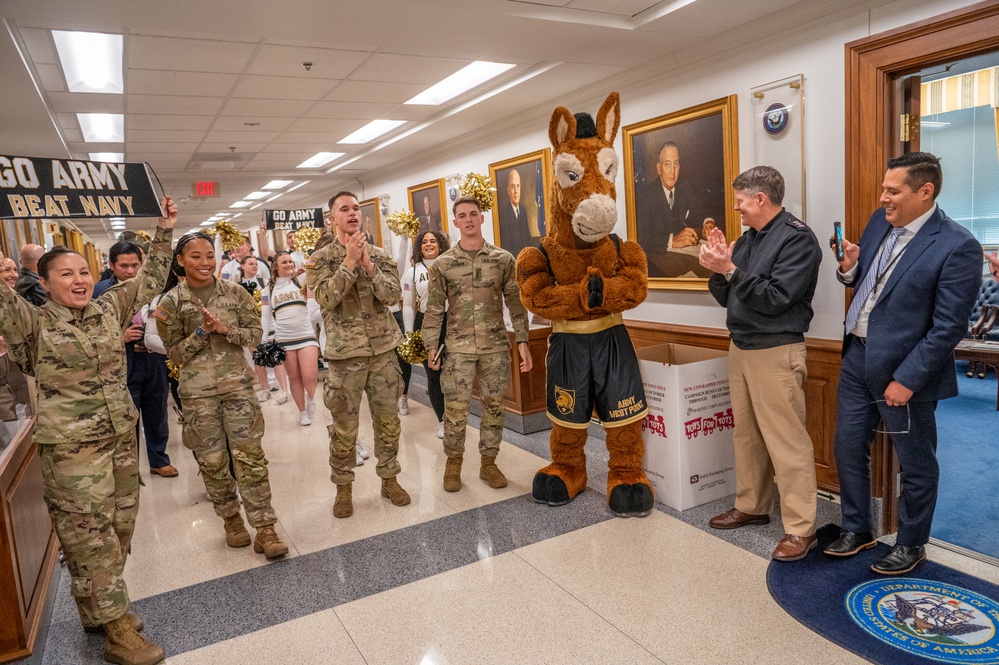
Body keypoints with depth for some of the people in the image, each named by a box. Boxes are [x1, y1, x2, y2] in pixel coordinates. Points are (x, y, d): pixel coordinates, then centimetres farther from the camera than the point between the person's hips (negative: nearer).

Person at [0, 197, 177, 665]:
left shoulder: (107, 309, 6)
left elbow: (150, 281, 11)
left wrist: (164, 232, 6)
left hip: (121, 437, 5)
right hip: (71, 448, -5)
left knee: (119, 529, 14)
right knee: (90, 537, 2)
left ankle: (102, 609, 33)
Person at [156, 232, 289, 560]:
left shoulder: (235, 292, 2)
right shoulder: (171, 302, 0)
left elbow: (255, 334, 2)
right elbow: (175, 353, 1)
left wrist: (225, 329, -14)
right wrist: (202, 331, -14)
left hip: (237, 384, 0)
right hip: (197, 392, 0)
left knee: (250, 456, -4)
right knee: (212, 461, 7)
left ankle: (264, 529, 3)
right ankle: (231, 519, 29)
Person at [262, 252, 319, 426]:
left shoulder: (302, 280, 6)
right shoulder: (269, 289, 8)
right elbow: (265, 317, 10)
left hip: (306, 335, -1)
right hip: (284, 339, 1)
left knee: (309, 376, -13)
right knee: (294, 377, 6)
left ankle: (311, 398, 18)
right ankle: (302, 412, 21)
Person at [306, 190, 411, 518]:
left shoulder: (379, 254, 6)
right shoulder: (321, 258, -1)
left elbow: (393, 295, -6)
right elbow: (325, 298, -16)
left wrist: (368, 264, -17)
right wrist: (350, 262, -18)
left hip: (383, 349, 3)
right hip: (345, 353, -2)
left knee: (388, 420, 10)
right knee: (344, 427, 6)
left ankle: (389, 478, 27)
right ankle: (343, 487, 23)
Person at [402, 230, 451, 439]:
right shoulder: (412, 272, 6)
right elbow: (408, 305, 8)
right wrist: (409, 334, 4)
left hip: (449, 322, -1)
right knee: (433, 374, 5)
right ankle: (441, 420, 19)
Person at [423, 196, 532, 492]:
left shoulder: (503, 259, 3)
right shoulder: (443, 264, 2)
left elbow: (516, 303, 4)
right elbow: (434, 308, 3)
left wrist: (522, 340, -2)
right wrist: (431, 345, -4)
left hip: (496, 347, 1)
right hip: (458, 347, -1)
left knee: (494, 407, 8)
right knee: (455, 409, 0)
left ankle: (488, 462, 24)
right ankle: (453, 462, 20)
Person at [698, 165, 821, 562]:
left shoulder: (797, 238, -11)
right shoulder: (747, 239, 12)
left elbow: (775, 300, -20)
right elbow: (726, 297, 13)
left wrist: (730, 269, -20)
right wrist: (717, 269, -5)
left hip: (776, 352, -8)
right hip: (740, 348, 8)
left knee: (786, 441, -4)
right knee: (746, 434, 14)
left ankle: (800, 529, 5)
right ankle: (751, 506, 28)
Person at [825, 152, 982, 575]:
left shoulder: (957, 246, -17)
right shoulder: (880, 221, 4)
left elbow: (948, 327, -18)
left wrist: (906, 380, -18)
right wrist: (849, 268, -7)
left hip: (903, 370, -7)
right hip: (857, 357, 7)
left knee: (916, 464, 12)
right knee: (848, 449, 16)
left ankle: (911, 544, 32)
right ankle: (857, 529, 35)